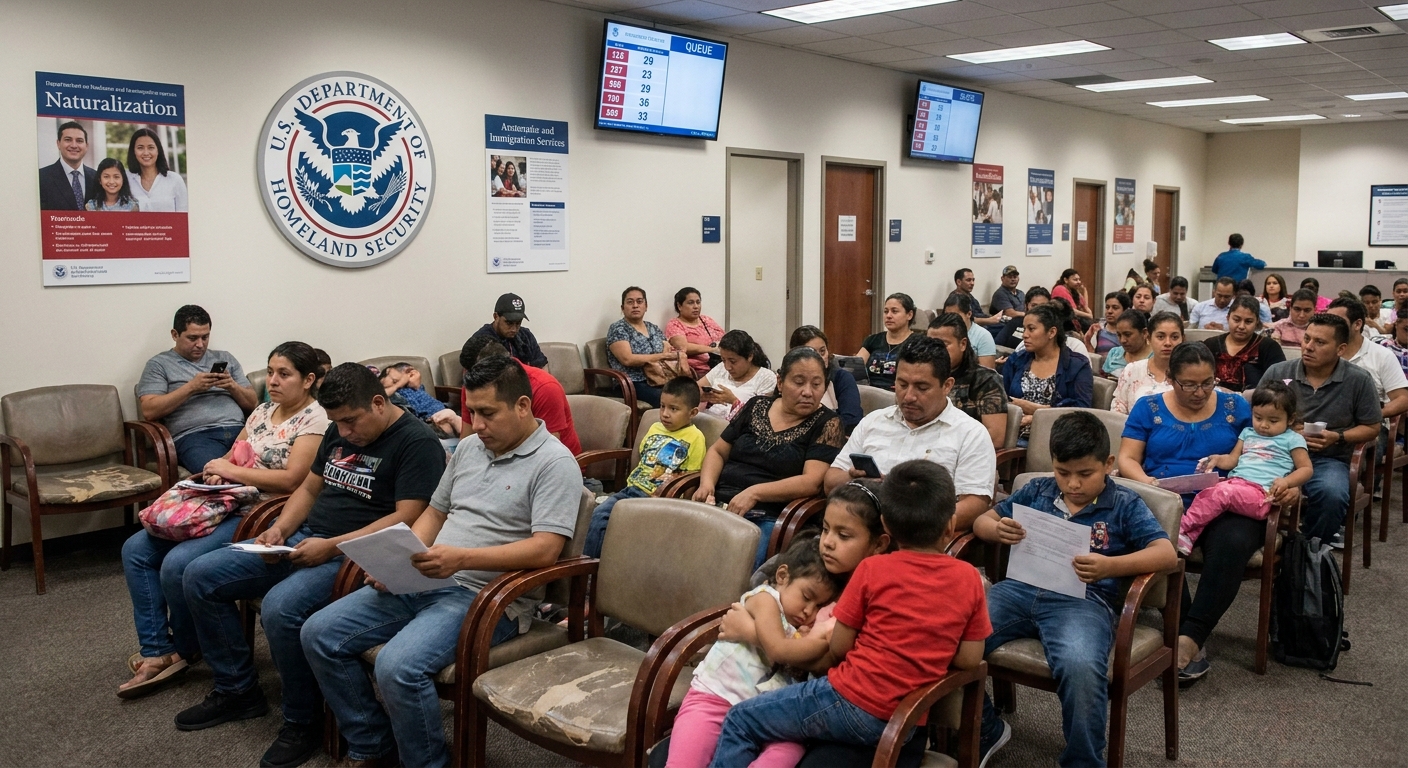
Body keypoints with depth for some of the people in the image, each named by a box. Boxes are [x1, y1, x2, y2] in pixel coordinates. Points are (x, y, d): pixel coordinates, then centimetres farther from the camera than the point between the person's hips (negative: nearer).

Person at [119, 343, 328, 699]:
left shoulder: (314, 419, -11)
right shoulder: (264, 410, 15)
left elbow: (291, 479, -21)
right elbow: (233, 454, 18)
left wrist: (231, 471, -13)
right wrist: (218, 470, -6)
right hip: (226, 504, 10)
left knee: (178, 564, -25)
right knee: (136, 549, 1)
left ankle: (186, 650, 3)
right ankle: (158, 652, 1)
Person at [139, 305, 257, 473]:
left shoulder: (225, 358, 24)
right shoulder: (159, 364, 13)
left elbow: (252, 403, 20)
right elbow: (149, 411, -1)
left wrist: (232, 386, 1)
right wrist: (191, 387, -6)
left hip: (238, 429, 4)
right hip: (194, 436, -3)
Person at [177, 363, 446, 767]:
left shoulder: (417, 442, -13)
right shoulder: (340, 432, 14)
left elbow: (407, 518, -21)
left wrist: (331, 547, -23)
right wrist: (279, 529, 1)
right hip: (302, 540, 9)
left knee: (280, 608, -33)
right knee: (200, 576, 3)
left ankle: (302, 722, -10)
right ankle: (237, 690, 15)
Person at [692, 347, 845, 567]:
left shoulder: (827, 424, 2)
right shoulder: (757, 407, 15)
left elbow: (811, 482, -10)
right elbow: (717, 452, 20)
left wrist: (754, 493, -20)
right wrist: (707, 483, -1)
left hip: (767, 517, -4)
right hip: (718, 505, 4)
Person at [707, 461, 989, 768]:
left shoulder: (872, 569, -10)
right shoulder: (969, 578, -2)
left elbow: (838, 648, -4)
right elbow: (969, 659, 2)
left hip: (853, 703, -6)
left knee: (740, 720, 6)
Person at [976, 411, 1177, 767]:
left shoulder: (1124, 504, 9)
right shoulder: (1036, 490, 19)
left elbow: (1167, 554, -2)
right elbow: (982, 521, 22)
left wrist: (1111, 566, -21)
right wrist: (998, 530, -6)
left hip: (1084, 600, -3)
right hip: (1020, 589, 4)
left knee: (1081, 667, -37)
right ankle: (985, 732, 6)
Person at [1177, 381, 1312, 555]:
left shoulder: (1292, 439, 13)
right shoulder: (1248, 433, 30)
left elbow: (1306, 469, 8)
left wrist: (1286, 481, -13)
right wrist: (1217, 459, 1)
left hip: (1260, 492, -5)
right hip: (1234, 481, 5)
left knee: (1221, 493, -34)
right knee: (1206, 494, -30)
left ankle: (1183, 527, -32)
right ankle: (1188, 537, -41)